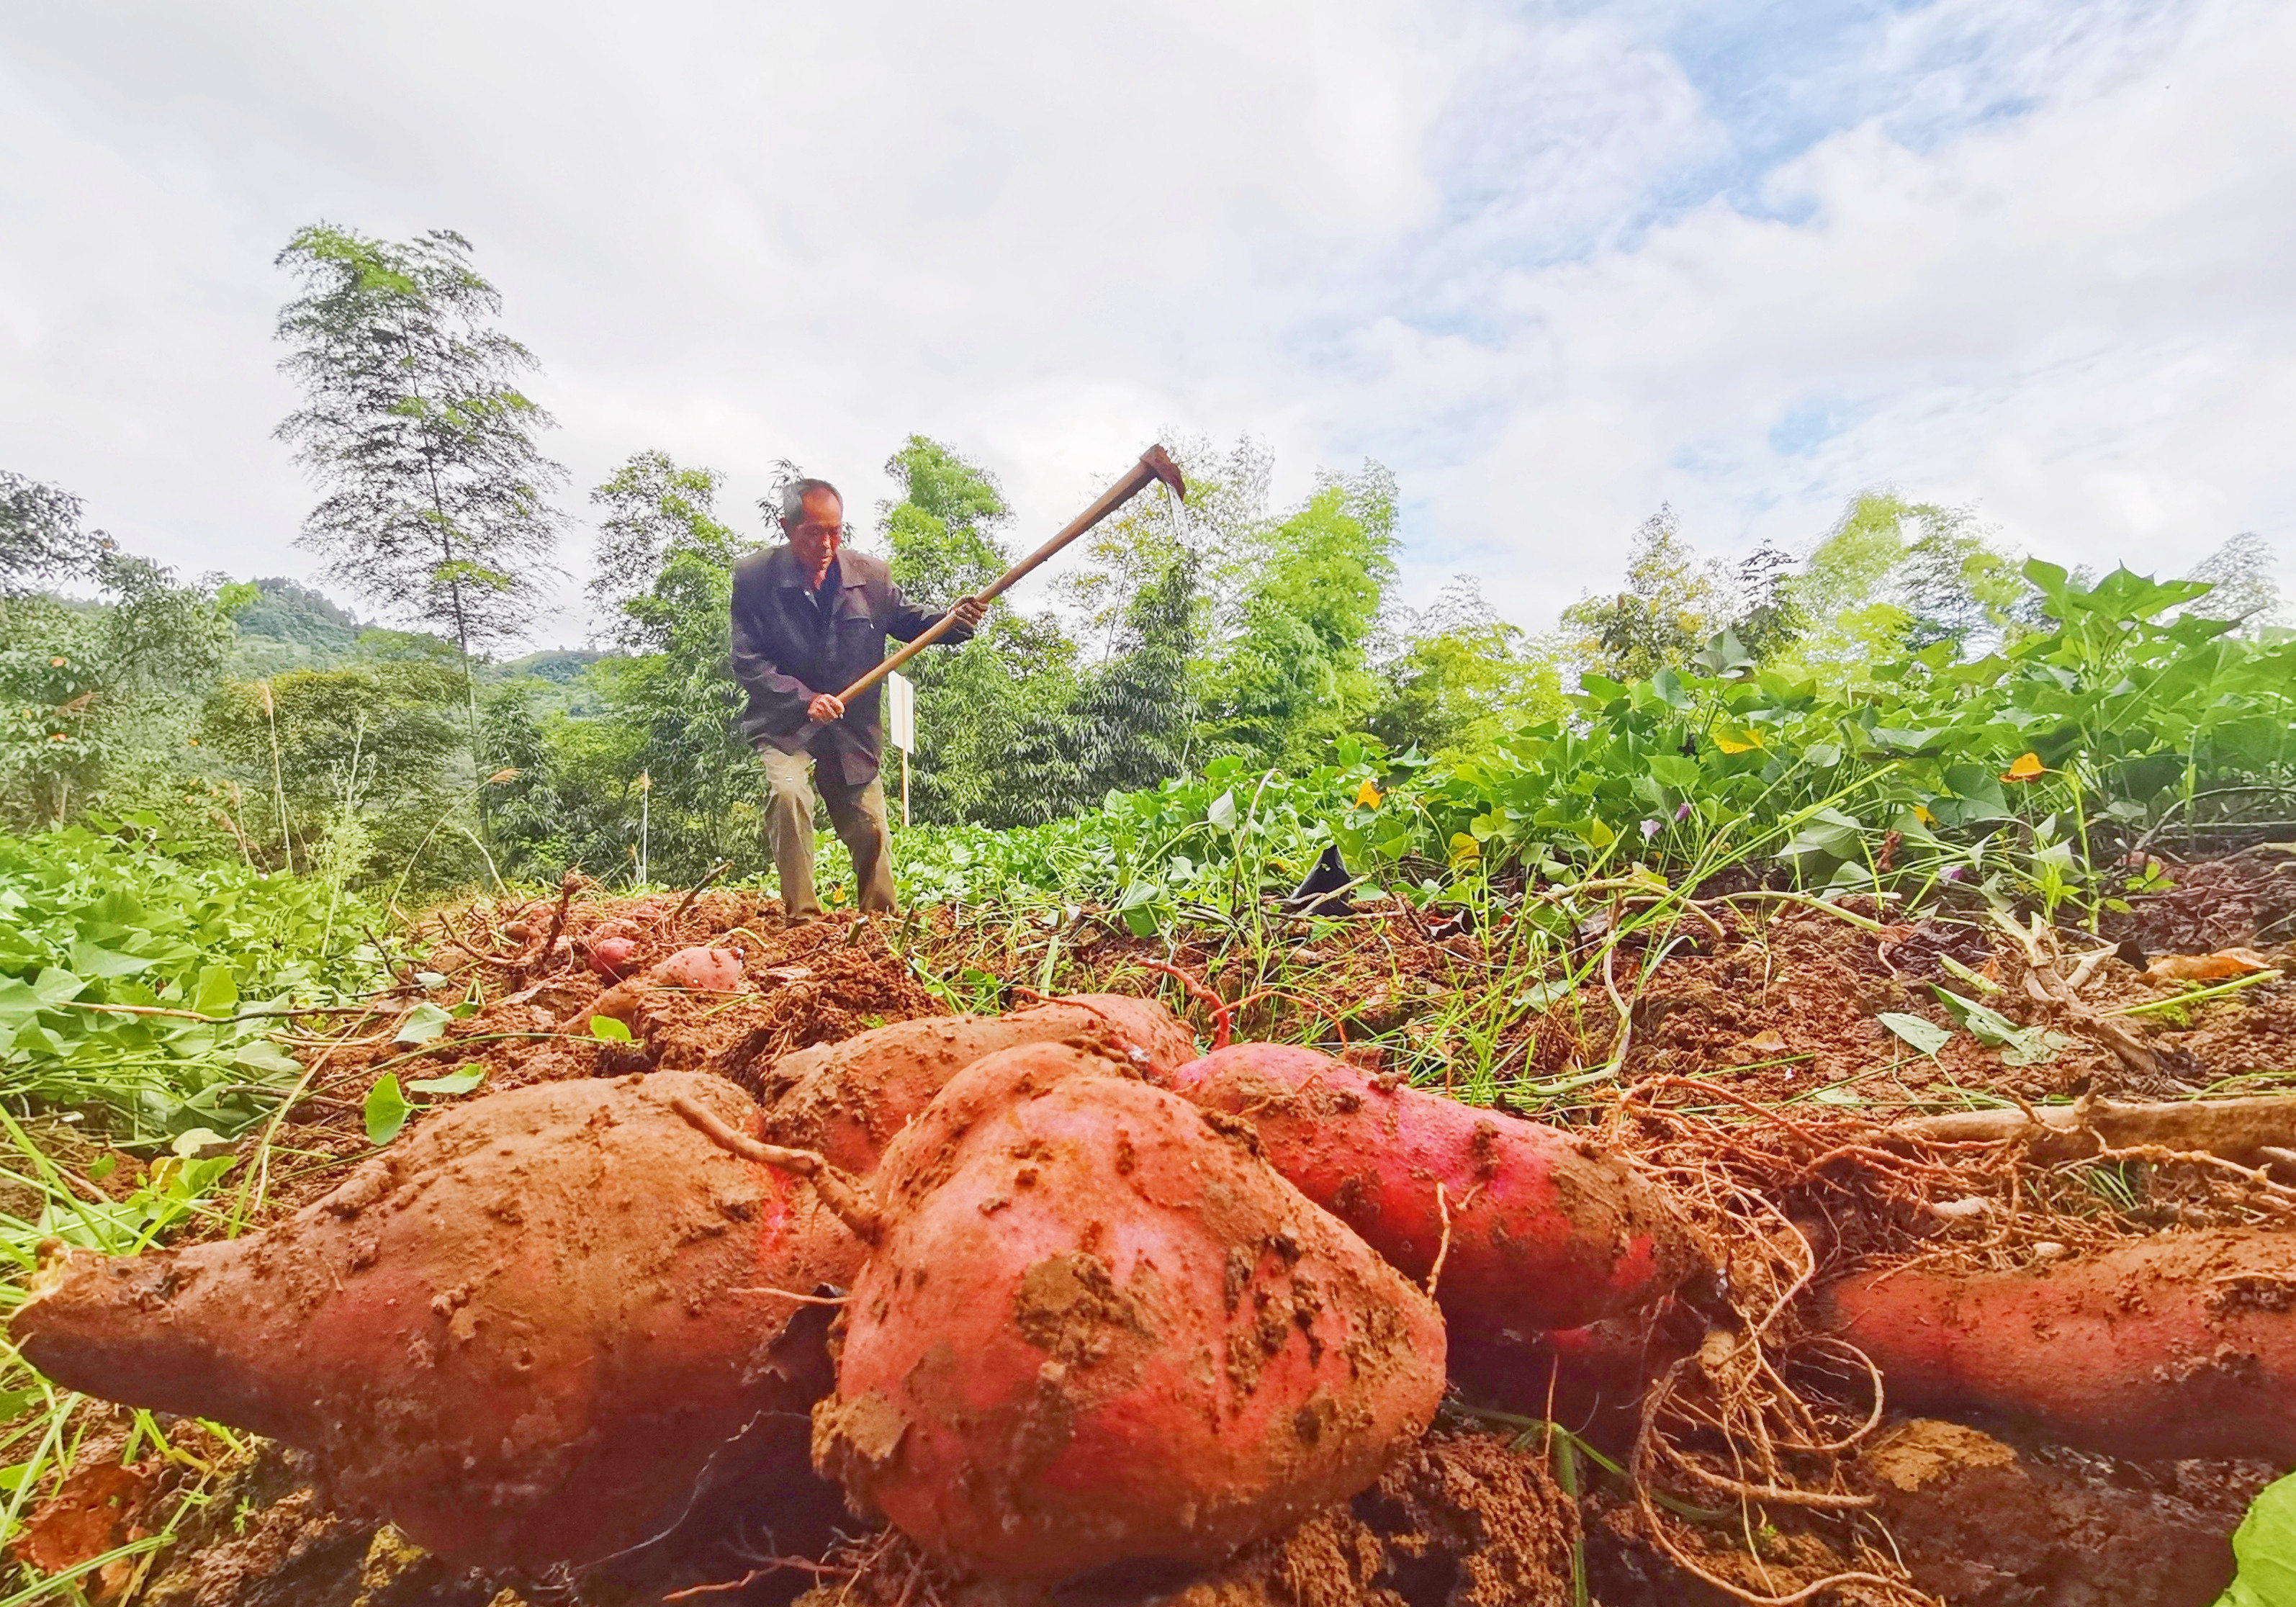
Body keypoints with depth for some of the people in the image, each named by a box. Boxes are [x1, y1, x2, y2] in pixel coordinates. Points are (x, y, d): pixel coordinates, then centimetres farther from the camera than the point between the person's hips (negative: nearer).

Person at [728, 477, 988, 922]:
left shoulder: (870, 574, -3)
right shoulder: (754, 575, -10)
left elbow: (907, 619, 8)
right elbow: (747, 661, -12)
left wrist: (952, 621, -14)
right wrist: (804, 698, -25)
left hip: (853, 727, 3)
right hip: (784, 723, -2)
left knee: (870, 827, 6)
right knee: (787, 792, -29)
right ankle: (801, 916, -19)